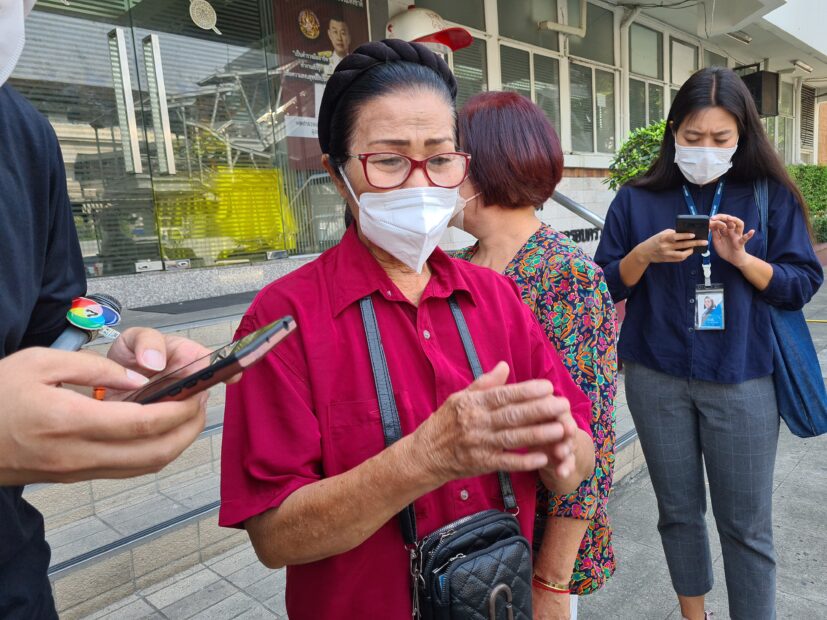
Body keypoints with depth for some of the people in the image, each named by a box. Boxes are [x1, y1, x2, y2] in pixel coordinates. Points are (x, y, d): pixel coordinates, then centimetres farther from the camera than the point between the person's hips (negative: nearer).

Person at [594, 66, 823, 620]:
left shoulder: (770, 196, 2)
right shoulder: (638, 200, 2)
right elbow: (607, 286, 1)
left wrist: (742, 259, -17)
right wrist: (645, 254, -17)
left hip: (742, 381, -1)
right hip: (657, 380, 1)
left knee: (747, 525, 6)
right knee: (679, 511, 15)